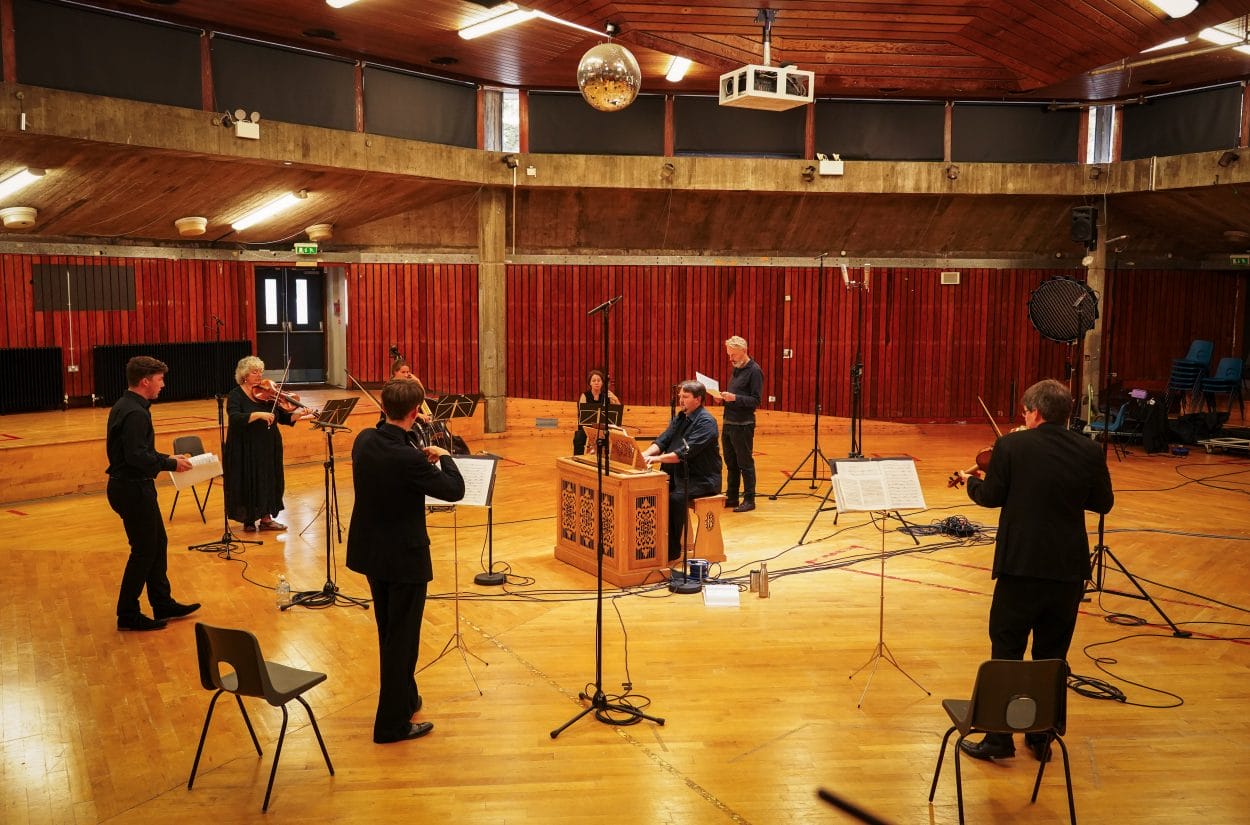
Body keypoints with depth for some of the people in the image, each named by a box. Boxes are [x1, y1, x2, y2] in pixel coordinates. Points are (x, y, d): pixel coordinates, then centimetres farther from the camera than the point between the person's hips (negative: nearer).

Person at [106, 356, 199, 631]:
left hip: (130, 486, 10)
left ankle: (163, 604, 28)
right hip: (133, 489, -10)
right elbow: (136, 456, -29)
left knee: (158, 543, 17)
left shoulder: (125, 406, 10)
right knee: (144, 551, 1)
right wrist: (170, 464, -17)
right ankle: (128, 615, 13)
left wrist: (166, 458, 9)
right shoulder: (135, 413, -22)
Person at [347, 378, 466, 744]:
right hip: (404, 557, -8)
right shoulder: (409, 459, -28)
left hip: (370, 552, 8)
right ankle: (392, 723, 16)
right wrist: (445, 457, 0)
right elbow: (455, 490, -16)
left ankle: (405, 697, 41)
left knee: (389, 634, 23)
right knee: (402, 639, 6)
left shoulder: (364, 440, -6)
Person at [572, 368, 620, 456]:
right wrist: (588, 433, -31)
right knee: (579, 438, -31)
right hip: (587, 427, -1)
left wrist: (616, 400, -23)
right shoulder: (585, 395, -5)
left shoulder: (608, 394, 0)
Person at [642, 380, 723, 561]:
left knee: (674, 498, -31)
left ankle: (672, 550, -19)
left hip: (702, 479, -8)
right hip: (679, 475, 8)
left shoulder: (706, 422, -14)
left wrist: (658, 458, -31)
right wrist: (646, 454, -15)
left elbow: (686, 452, -25)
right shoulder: (680, 418, 14)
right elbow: (663, 441, 4)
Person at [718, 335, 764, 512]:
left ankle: (749, 500, 6)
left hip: (742, 425, -8)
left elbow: (756, 401, -15)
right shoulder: (737, 369, 15)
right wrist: (724, 397, 3)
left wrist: (734, 398, -26)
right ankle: (731, 498, 23)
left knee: (745, 464, -2)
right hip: (728, 423, 8)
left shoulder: (754, 371, -11)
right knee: (731, 464, 14)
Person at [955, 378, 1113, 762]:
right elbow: (1103, 503, 8)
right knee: (1052, 656, 15)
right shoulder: (1089, 452, -2)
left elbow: (990, 497, -2)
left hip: (1021, 565, -3)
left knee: (1006, 652, 8)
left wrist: (970, 481, 19)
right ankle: (1042, 737, 25)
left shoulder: (1010, 447, -11)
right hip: (1069, 569, 4)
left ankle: (999, 738, 12)